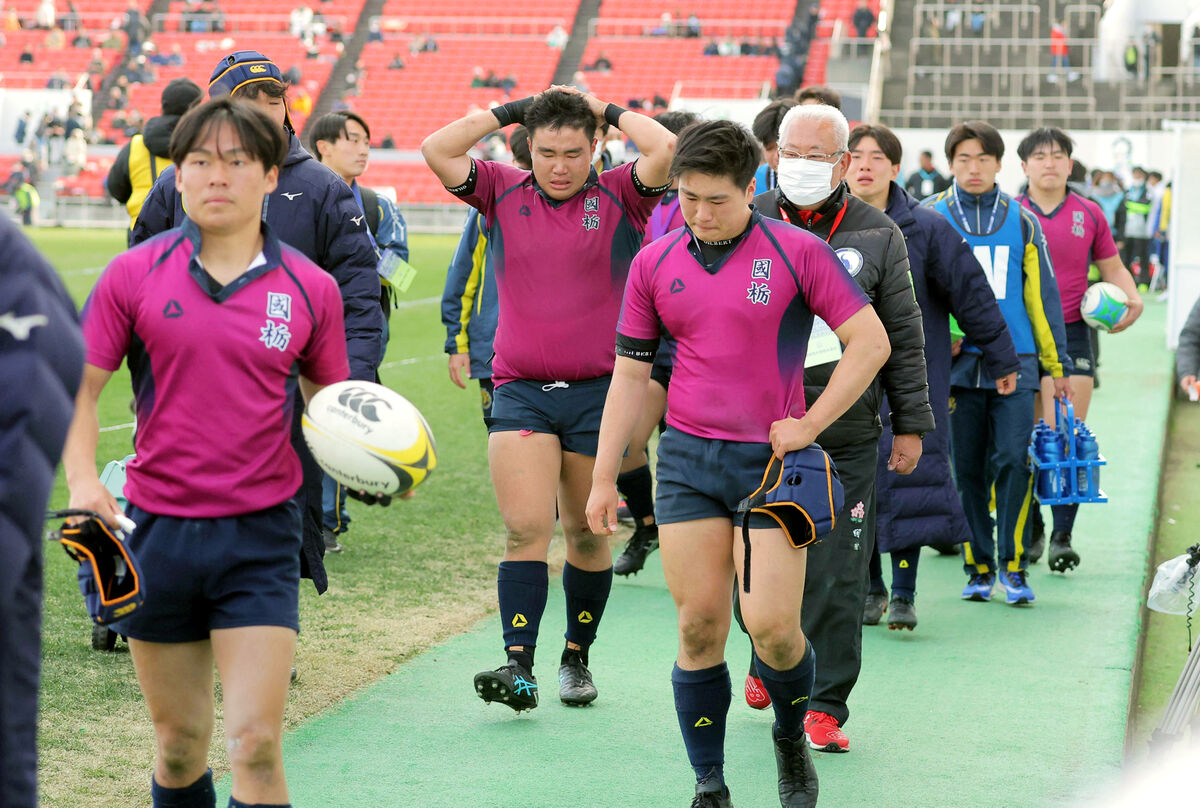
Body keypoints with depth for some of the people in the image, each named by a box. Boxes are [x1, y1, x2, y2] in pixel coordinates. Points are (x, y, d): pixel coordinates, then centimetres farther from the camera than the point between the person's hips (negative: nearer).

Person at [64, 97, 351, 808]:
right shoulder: (133, 276, 0)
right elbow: (78, 386, 4)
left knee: (255, 742, -10)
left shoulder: (310, 288, 0)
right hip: (157, 529, 1)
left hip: (261, 536, -1)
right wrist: (83, 480, -11)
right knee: (179, 741, 11)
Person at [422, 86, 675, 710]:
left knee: (586, 535, 9)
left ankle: (577, 658, 24)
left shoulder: (619, 197, 2)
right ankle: (518, 667, -13)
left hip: (600, 393, 0)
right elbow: (436, 149, -1)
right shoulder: (503, 193, 7)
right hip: (520, 391, 1)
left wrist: (606, 109, 0)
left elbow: (664, 148, -15)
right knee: (524, 529, -11)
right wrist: (510, 110, 3)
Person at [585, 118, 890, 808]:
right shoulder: (655, 264, 6)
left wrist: (810, 423, -6)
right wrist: (604, 477, 9)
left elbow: (871, 341, -2)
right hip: (688, 459, 3)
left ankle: (792, 740, 23)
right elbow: (630, 373, 11)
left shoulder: (798, 252, -4)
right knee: (699, 629, -1)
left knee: (772, 627, -9)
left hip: (772, 459, -3)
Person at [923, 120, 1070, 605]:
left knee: (1013, 461, -10)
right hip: (956, 363, 0)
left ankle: (1013, 565, 1)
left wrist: (1057, 364, 14)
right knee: (966, 470, 3)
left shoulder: (1021, 221, 10)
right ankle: (978, 567, 14)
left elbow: (1043, 294, 14)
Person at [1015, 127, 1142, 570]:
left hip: (1071, 334, 0)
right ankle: (1030, 531, 19)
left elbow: (1113, 268, 16)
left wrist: (1132, 300, -2)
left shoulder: (1089, 214, 8)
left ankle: (1062, 537, -2)